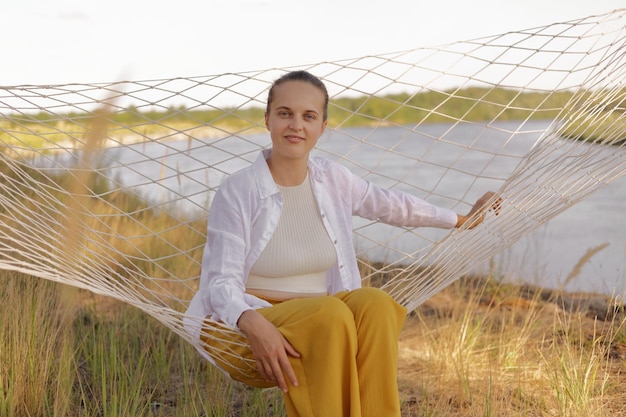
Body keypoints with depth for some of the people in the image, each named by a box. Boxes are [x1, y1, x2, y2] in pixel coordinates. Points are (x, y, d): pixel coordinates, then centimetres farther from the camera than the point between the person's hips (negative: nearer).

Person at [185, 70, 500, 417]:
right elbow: (222, 283, -16)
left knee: (375, 305, -25)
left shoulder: (332, 179, 4)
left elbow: (391, 206, 21)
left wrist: (458, 220, 33)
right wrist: (253, 323, -37)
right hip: (244, 323, -5)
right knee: (330, 313, -33)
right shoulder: (237, 191, -12)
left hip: (317, 320, 5)